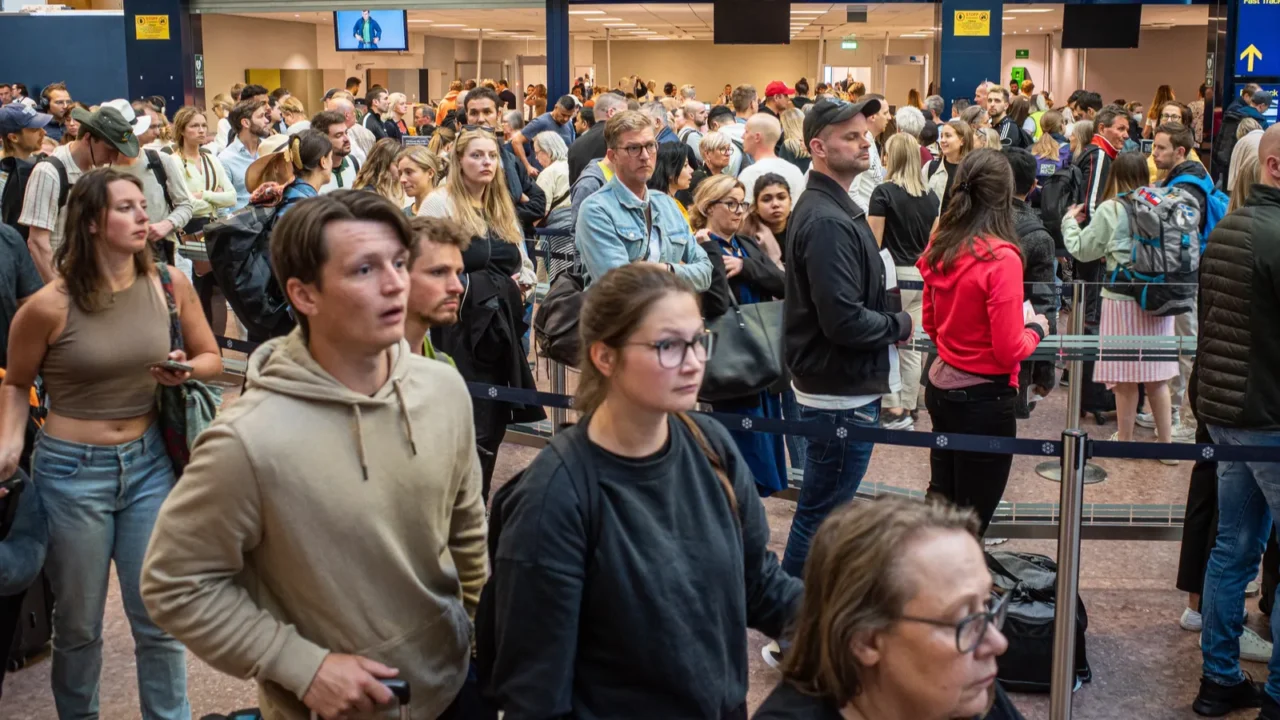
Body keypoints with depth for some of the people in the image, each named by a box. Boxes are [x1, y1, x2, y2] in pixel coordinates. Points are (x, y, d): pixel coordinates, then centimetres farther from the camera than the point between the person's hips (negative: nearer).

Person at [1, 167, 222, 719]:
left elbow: (212, 359, 9)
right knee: (79, 625, 12)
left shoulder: (170, 285, -6)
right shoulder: (50, 305, -14)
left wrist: (186, 370, -13)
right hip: (72, 470, -2)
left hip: (149, 463, 3)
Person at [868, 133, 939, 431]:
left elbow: (873, 242, -11)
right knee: (912, 345, 10)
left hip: (893, 274, -5)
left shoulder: (884, 192, -10)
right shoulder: (931, 195, 6)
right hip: (921, 275, 5)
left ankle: (894, 410, 1)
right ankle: (908, 409, 16)